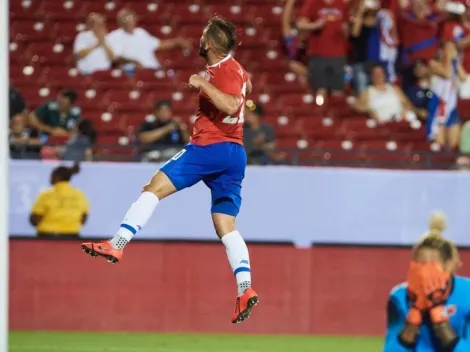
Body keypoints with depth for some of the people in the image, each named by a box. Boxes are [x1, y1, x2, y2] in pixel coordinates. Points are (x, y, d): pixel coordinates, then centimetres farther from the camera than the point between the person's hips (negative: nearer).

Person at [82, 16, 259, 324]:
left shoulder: (225, 70, -10)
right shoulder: (233, 68, 19)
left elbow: (231, 105, -27)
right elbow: (246, 86, 44)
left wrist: (203, 85, -20)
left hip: (212, 146, -9)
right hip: (234, 152, 10)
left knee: (156, 187, -8)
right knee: (226, 227, 4)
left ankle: (117, 244, -17)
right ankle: (245, 290, -10)